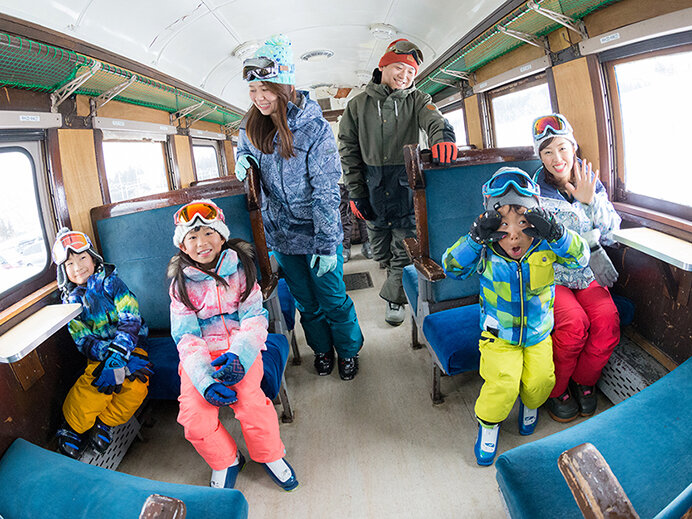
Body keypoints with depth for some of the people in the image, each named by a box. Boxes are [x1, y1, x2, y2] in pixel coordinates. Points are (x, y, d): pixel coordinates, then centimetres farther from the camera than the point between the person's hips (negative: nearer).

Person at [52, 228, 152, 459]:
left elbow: (131, 321, -11)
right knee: (90, 390, -28)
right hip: (99, 352, 1)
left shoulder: (110, 281, -1)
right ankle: (73, 428, -2)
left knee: (136, 387, -28)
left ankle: (104, 423, -6)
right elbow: (83, 341, -4)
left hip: (131, 343, -1)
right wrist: (111, 355, -24)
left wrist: (117, 355, -27)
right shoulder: (71, 299, 5)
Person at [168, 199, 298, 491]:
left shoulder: (239, 270, 3)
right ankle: (224, 461, 12)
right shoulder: (181, 284, 3)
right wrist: (204, 378, -22)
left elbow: (255, 317, -5)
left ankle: (270, 455, 5)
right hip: (199, 354, 2)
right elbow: (186, 337, -4)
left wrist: (239, 354, -26)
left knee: (249, 400, -26)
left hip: (239, 348, -1)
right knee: (193, 415, -20)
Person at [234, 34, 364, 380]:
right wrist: (243, 159, -3)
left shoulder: (315, 129, -17)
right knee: (306, 301, 19)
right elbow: (244, 147, 23)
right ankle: (322, 349, 41)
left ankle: (348, 349, 35)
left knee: (332, 298, 10)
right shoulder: (252, 126, -2)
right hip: (281, 234, 5)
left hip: (317, 232, -4)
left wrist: (327, 245, -20)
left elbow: (327, 192, -18)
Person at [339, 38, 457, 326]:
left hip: (406, 183, -1)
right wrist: (355, 192, -3)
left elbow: (434, 120, -14)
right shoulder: (358, 104, 6)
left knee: (404, 245, 3)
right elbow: (348, 149, 4)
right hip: (372, 184, 1)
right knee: (380, 251, 10)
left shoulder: (416, 100, 6)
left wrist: (443, 136, -40)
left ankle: (394, 297, 20)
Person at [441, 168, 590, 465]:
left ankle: (530, 403, 28)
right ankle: (488, 422, 14)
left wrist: (556, 234, -37)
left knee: (540, 380, -11)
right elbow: (451, 266, -20)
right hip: (499, 335, -2)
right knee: (503, 383, -17)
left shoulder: (546, 246, -11)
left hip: (539, 333, 2)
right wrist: (475, 239, -35)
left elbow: (580, 257, -19)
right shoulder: (486, 252, -15)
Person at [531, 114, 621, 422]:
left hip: (587, 271, 4)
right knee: (574, 323, -27)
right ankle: (556, 389, -1)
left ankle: (584, 380, 5)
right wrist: (587, 238, -14)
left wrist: (590, 202, -12)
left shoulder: (592, 184, 7)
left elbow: (610, 235, 1)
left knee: (607, 319, -22)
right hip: (549, 275, -4)